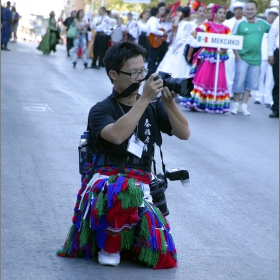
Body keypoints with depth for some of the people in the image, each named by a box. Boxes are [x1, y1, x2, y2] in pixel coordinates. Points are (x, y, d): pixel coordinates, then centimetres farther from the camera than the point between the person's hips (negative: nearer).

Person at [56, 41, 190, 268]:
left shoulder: (153, 107, 11)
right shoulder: (101, 110, -1)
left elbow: (184, 133, 2)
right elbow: (116, 135, -23)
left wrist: (169, 103, -12)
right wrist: (145, 98, -21)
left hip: (141, 187, 4)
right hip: (105, 182, -3)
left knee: (162, 255, -16)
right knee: (126, 189, -43)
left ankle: (124, 233, 17)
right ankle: (109, 245, -13)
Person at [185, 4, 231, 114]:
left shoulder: (226, 29, 9)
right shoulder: (208, 25, 3)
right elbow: (195, 33, -4)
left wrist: (224, 49, -18)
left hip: (220, 56, 3)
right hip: (207, 55, -3)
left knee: (219, 80, 2)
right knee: (203, 78, -5)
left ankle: (216, 105, 9)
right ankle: (197, 103, -2)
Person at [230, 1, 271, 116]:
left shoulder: (262, 23, 6)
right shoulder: (240, 24, -1)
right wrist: (237, 56, -9)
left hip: (256, 59, 2)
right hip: (242, 58, -2)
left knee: (250, 83, 5)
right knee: (239, 82, -2)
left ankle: (244, 106, 12)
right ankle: (235, 105, 10)